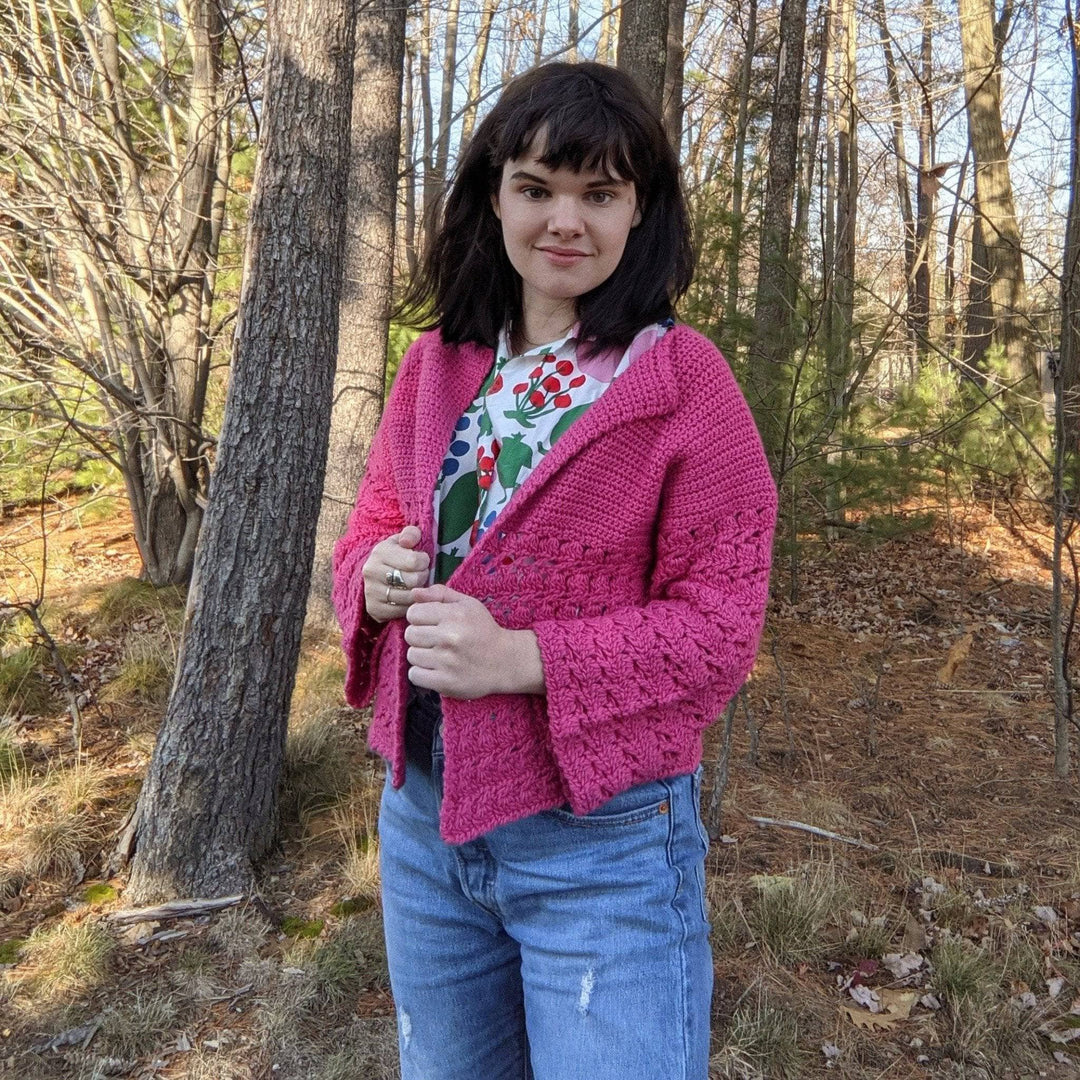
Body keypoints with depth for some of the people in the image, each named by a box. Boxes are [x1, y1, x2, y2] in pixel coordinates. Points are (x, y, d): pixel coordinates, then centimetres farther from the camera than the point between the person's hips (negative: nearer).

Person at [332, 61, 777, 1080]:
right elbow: (375, 524, 11)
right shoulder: (437, 360, 2)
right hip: (420, 812, 6)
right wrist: (373, 576, -13)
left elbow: (720, 622, -13)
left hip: (603, 841, -5)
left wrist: (523, 658, -24)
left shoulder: (684, 380, -12)